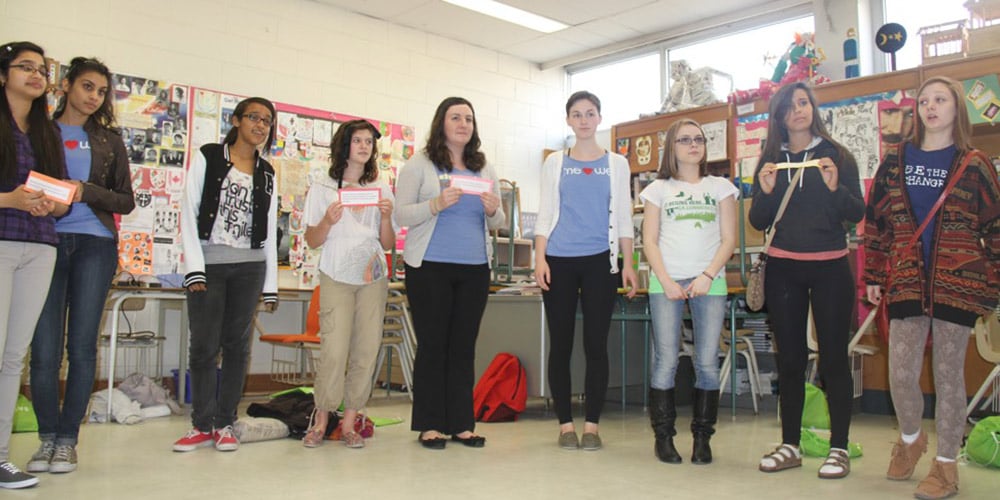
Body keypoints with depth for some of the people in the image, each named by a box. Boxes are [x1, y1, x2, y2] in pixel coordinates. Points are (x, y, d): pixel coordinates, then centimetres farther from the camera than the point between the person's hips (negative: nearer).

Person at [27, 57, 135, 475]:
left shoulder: (109, 140, 12)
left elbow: (126, 201, 8)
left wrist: (86, 192, -8)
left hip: (94, 244, 1)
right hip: (45, 242, 0)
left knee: (82, 345, 0)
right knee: (44, 349, -3)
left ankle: (67, 440, 9)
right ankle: (47, 437, 11)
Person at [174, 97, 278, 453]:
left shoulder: (267, 174, 13)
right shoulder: (207, 158, 4)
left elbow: (269, 230, 12)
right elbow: (189, 214, -1)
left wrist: (271, 284, 8)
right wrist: (194, 269, -11)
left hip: (249, 267, 3)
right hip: (207, 265, -2)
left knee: (237, 344, 4)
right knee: (204, 345, -3)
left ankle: (225, 424, 12)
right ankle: (202, 425, 9)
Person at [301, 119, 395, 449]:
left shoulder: (381, 189, 13)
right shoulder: (322, 188, 6)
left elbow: (388, 245, 11)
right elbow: (312, 241, 3)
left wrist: (386, 217, -7)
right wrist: (328, 220, -15)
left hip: (373, 278, 3)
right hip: (337, 278, -3)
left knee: (366, 351, -1)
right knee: (334, 351, -11)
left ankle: (349, 423, 8)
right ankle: (320, 421, 5)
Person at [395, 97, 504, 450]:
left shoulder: (484, 169, 15)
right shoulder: (419, 165, 2)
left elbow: (497, 223, 15)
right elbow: (401, 214, -5)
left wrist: (493, 210, -7)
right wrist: (436, 204, -21)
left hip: (475, 269, 4)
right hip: (430, 266, -4)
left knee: (464, 347, 6)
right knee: (432, 345, 0)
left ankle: (461, 423, 12)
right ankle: (429, 425, 7)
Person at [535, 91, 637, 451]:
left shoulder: (616, 164, 11)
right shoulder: (555, 163, 10)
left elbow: (623, 217, 9)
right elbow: (544, 214, 6)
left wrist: (628, 264, 2)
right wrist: (540, 259, -5)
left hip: (601, 261, 0)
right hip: (560, 261, 0)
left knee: (596, 343, 1)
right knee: (560, 343, 2)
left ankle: (592, 424, 10)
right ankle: (565, 424, 11)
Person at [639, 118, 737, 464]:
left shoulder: (720, 187, 14)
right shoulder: (658, 189, 12)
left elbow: (729, 240, 7)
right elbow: (650, 241, 6)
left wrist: (707, 277, -7)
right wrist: (666, 281, -7)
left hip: (709, 283, 1)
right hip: (666, 283, -1)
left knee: (707, 363, -3)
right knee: (665, 361, -6)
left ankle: (702, 438, 6)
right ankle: (663, 437, 3)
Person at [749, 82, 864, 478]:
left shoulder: (836, 155, 4)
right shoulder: (770, 160, 9)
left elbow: (858, 213, -2)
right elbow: (758, 222, 5)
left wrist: (836, 188, -19)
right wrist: (766, 192, -12)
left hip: (830, 267, -2)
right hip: (783, 269, 2)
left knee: (834, 355, 0)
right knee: (789, 358, 7)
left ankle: (839, 448, 9)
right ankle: (790, 445, 16)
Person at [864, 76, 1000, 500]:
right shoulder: (895, 161, 8)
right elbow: (876, 221, 9)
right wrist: (873, 277, 6)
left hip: (958, 284, -1)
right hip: (906, 284, 2)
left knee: (948, 373, 4)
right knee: (900, 373, 0)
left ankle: (946, 464, 19)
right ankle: (910, 438, 30)